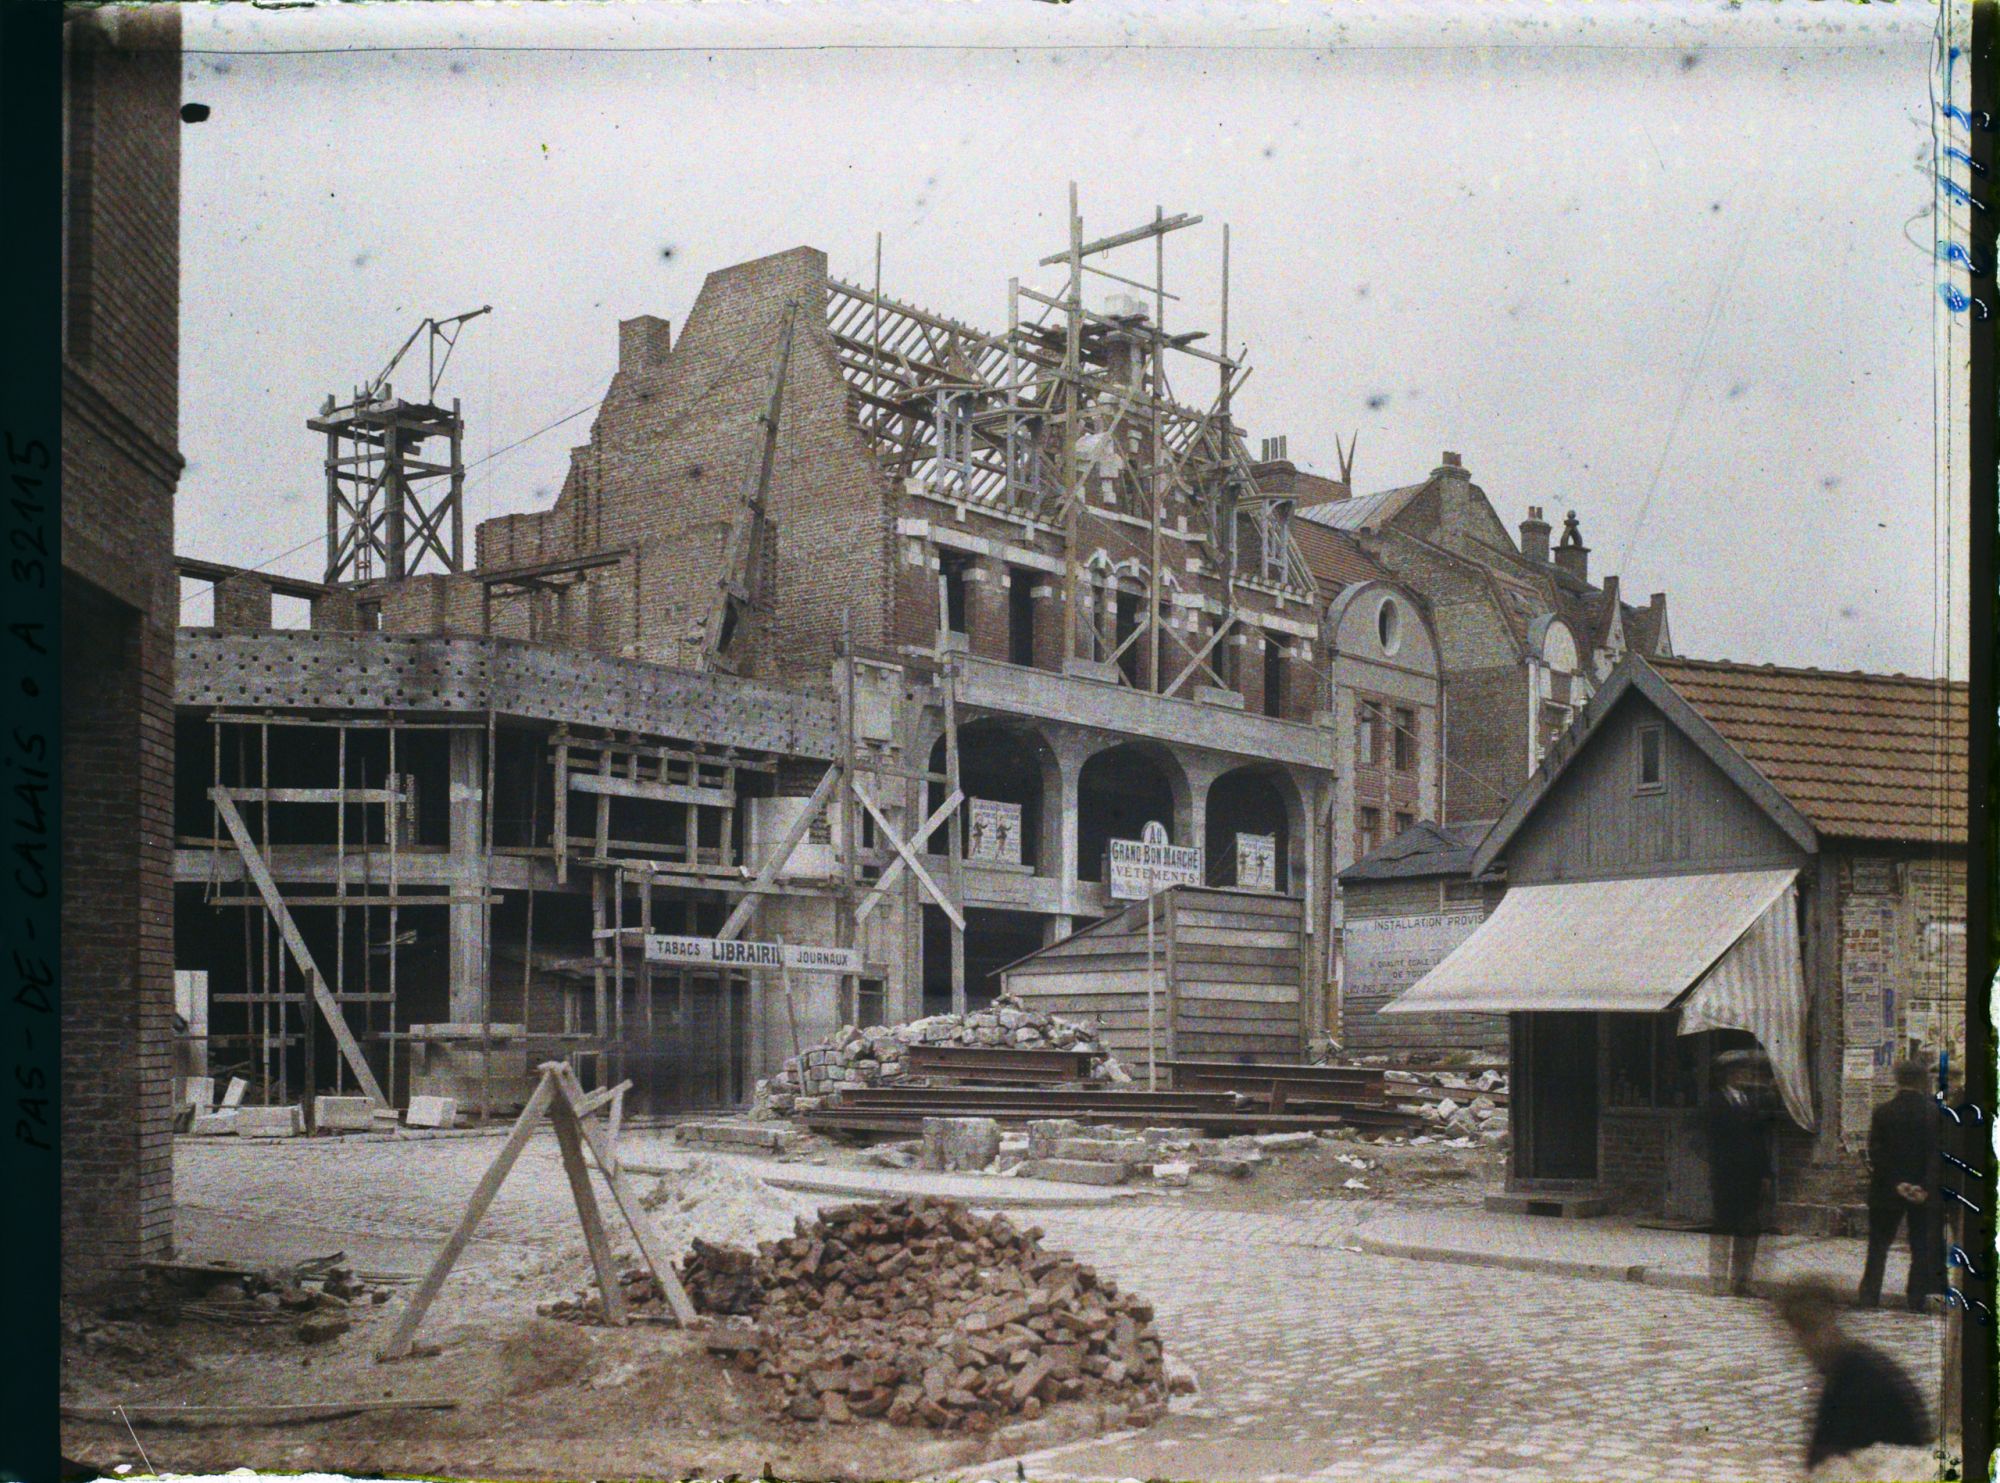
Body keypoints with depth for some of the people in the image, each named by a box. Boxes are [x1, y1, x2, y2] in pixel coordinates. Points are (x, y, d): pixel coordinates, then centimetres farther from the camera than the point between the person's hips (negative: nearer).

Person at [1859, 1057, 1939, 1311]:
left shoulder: (1882, 1112, -7)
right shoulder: (1935, 1114, -7)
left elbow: (1876, 1153, -9)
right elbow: (1938, 1154, -11)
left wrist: (1896, 1183, -8)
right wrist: (1926, 1187, -13)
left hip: (1886, 1192, 0)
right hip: (1923, 1193, 0)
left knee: (1879, 1244, 10)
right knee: (1922, 1246, 10)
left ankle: (1869, 1296, 6)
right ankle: (1916, 1297, 9)